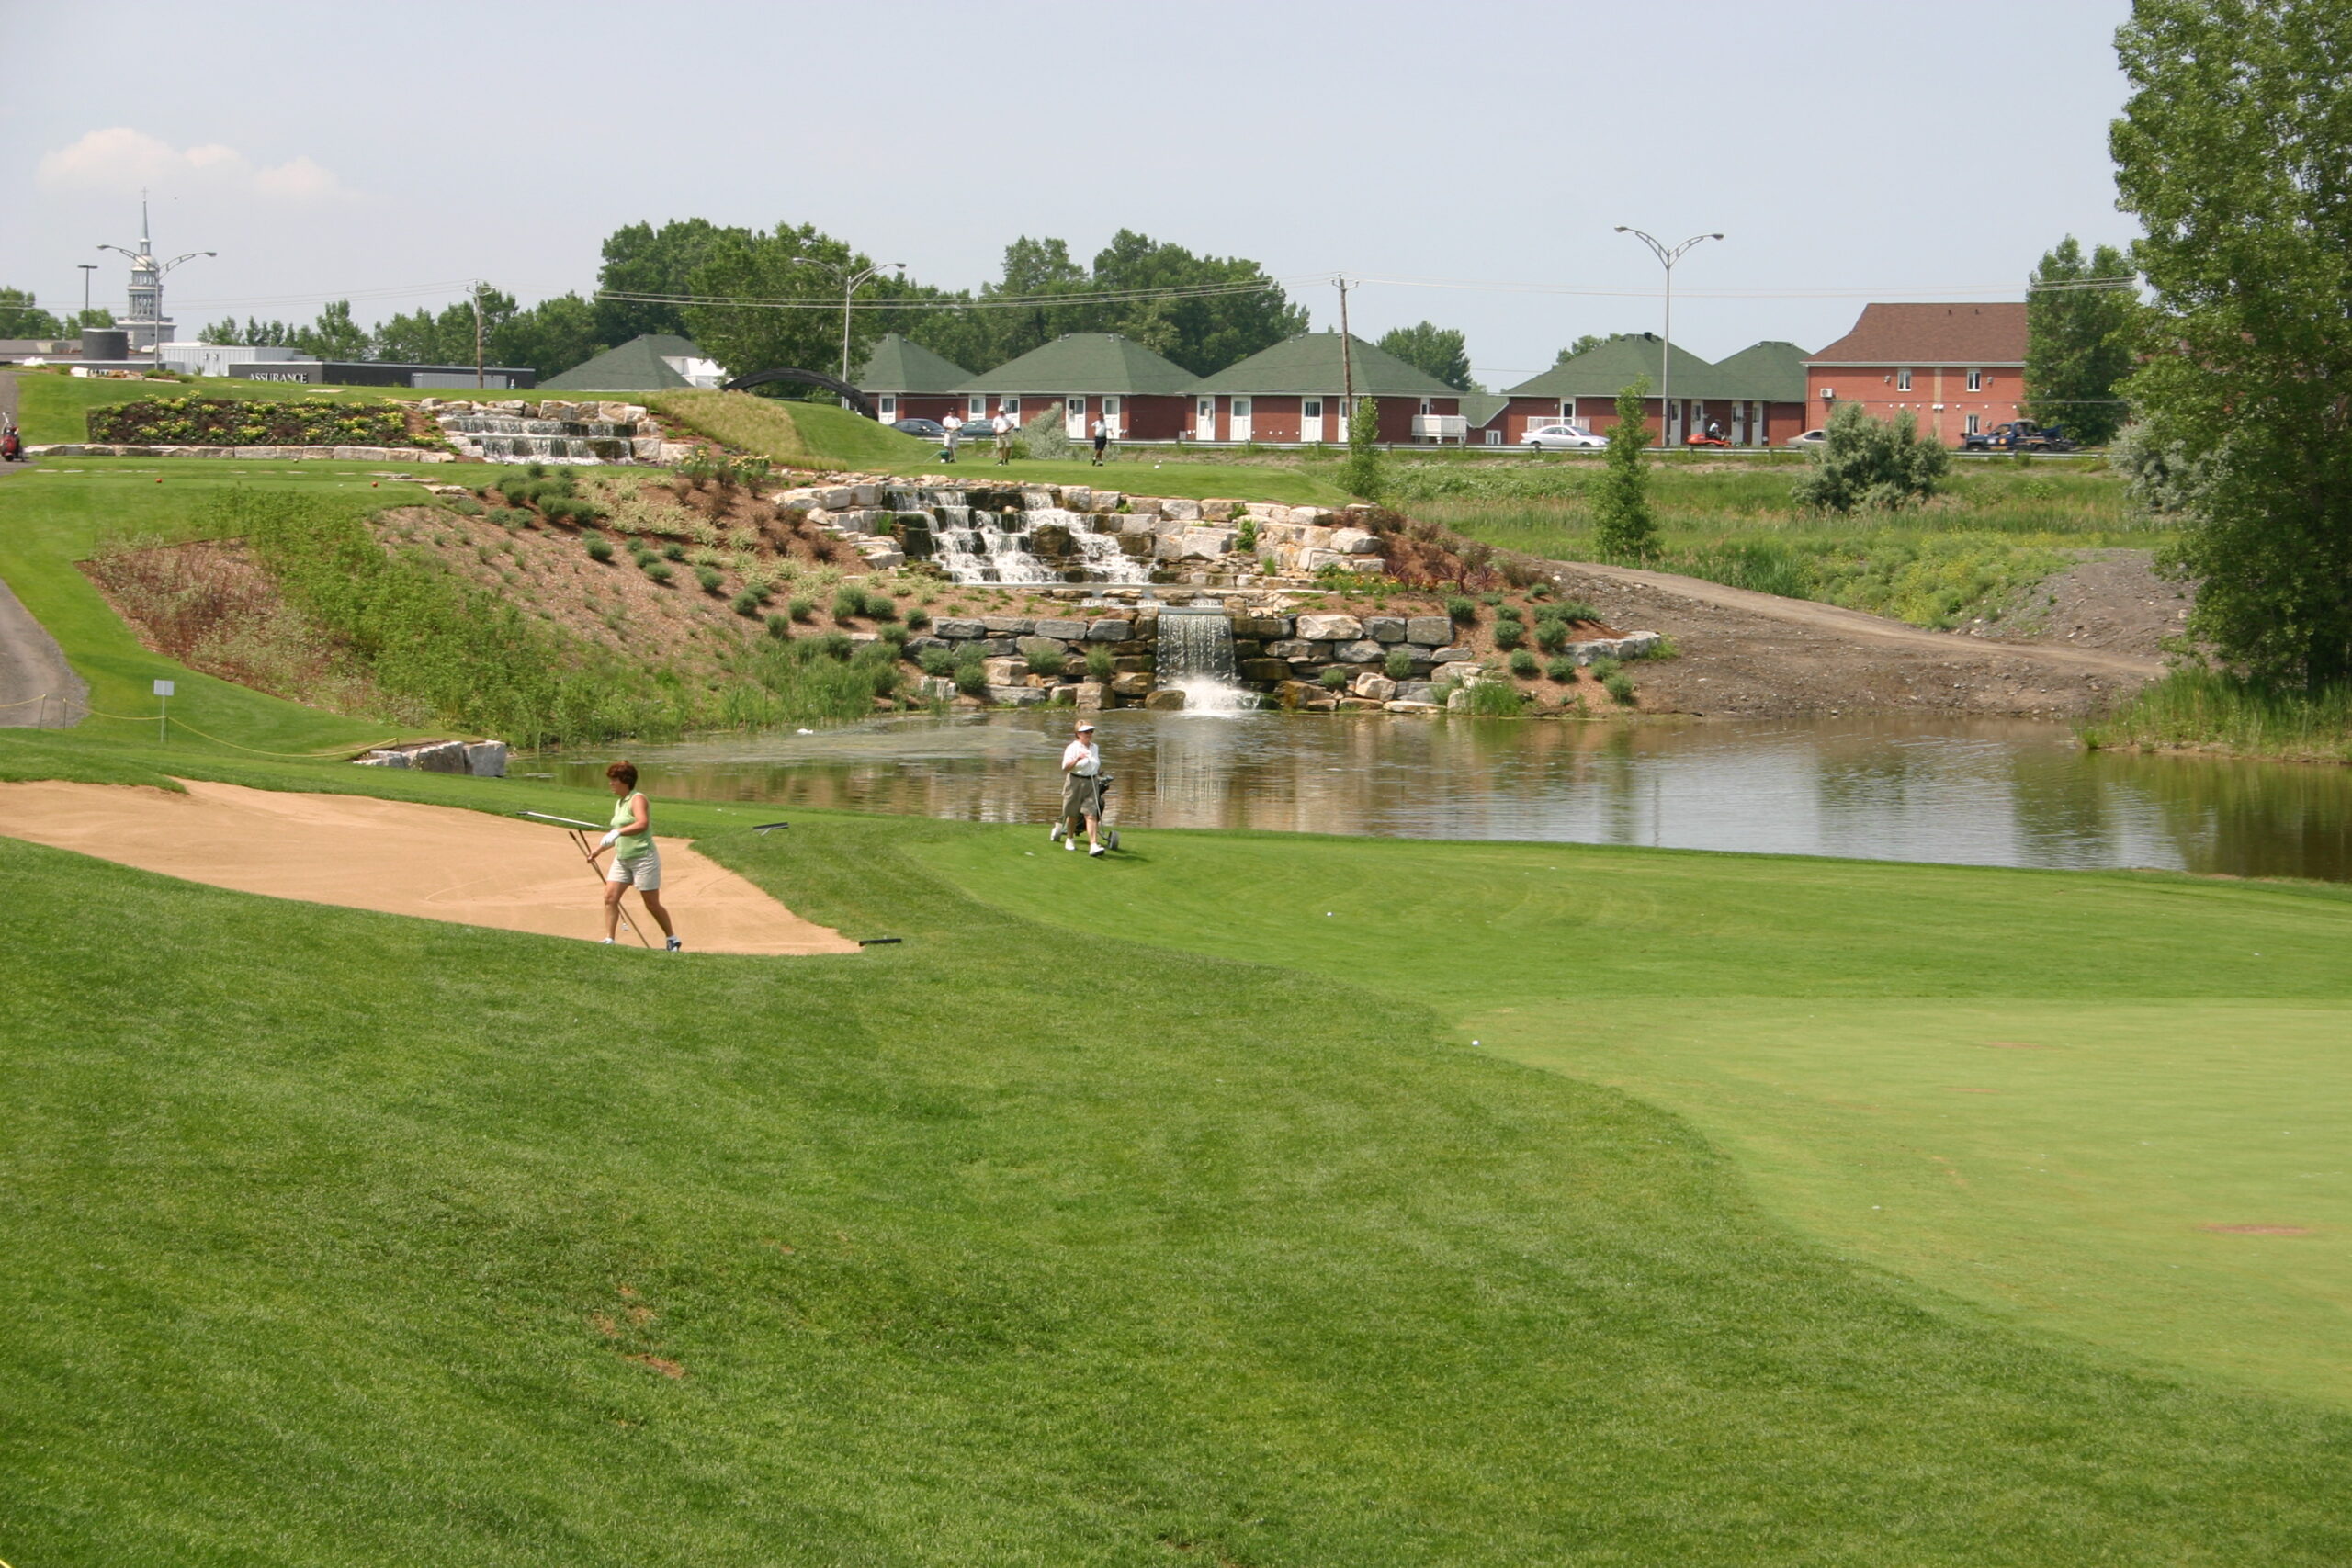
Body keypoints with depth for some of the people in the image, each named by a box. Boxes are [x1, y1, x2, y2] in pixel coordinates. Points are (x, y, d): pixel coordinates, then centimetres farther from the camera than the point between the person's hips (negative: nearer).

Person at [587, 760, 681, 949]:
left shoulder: (637, 800, -13)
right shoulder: (619, 803, 14)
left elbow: (642, 824, -32)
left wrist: (617, 832, -40)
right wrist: (598, 850, 26)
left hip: (644, 858, -8)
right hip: (622, 859, 8)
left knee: (652, 904, 0)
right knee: (610, 897, -5)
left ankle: (672, 940, 15)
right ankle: (609, 940, -2)